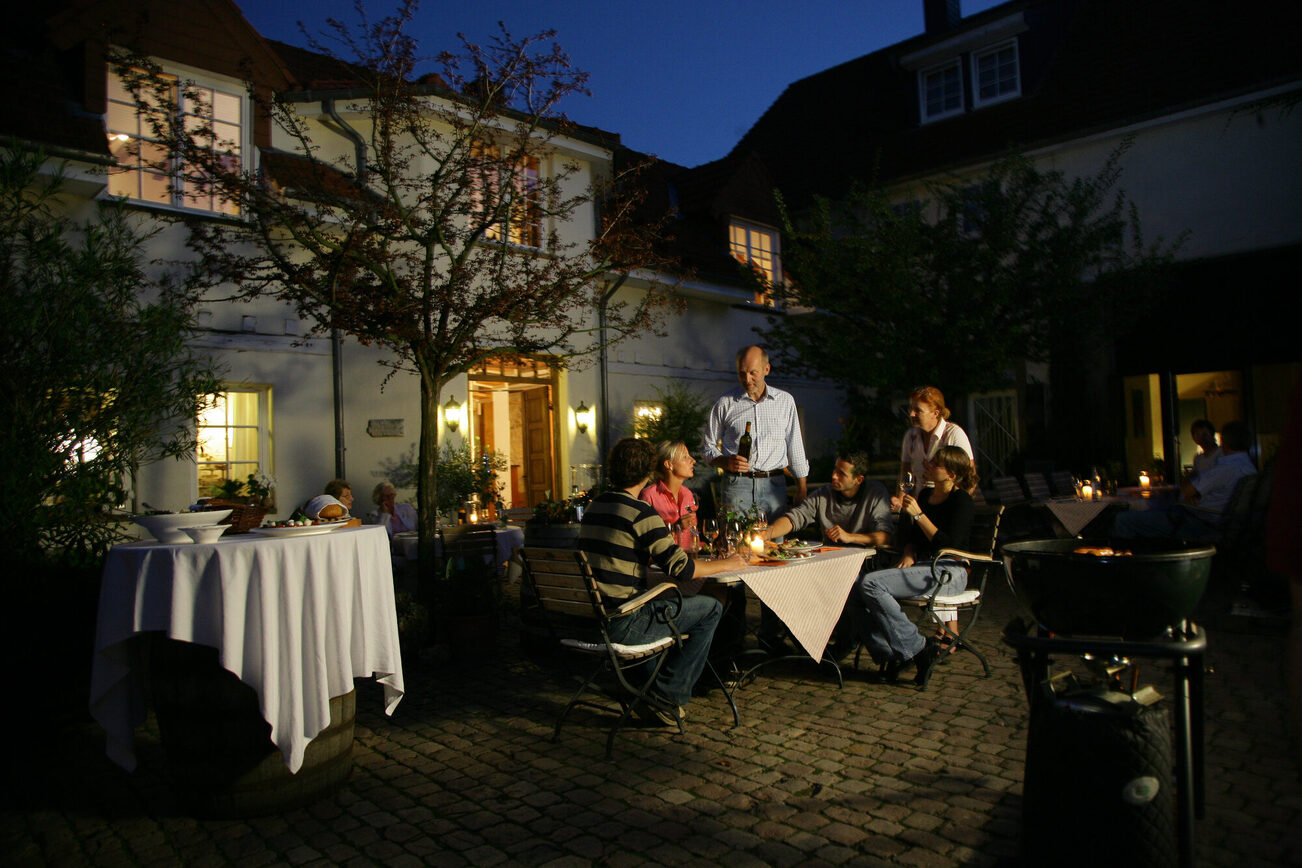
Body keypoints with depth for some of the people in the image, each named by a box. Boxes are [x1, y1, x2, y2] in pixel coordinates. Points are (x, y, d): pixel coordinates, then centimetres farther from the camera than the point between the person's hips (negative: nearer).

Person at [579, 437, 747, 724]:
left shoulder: (594, 508, 11)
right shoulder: (640, 512, -15)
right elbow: (680, 567, -18)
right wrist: (726, 564, -3)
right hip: (625, 625, -9)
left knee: (672, 600, 30)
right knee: (710, 609, 2)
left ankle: (647, 684, 32)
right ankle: (669, 695, 5)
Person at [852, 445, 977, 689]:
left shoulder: (961, 501, -6)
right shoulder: (926, 495, 17)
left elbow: (949, 545, -17)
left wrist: (918, 515, -16)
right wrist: (909, 555, 3)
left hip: (948, 572, -8)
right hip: (923, 568, 8)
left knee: (871, 583, -27)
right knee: (858, 592, -14)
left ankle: (917, 648, -17)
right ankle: (889, 656, -13)